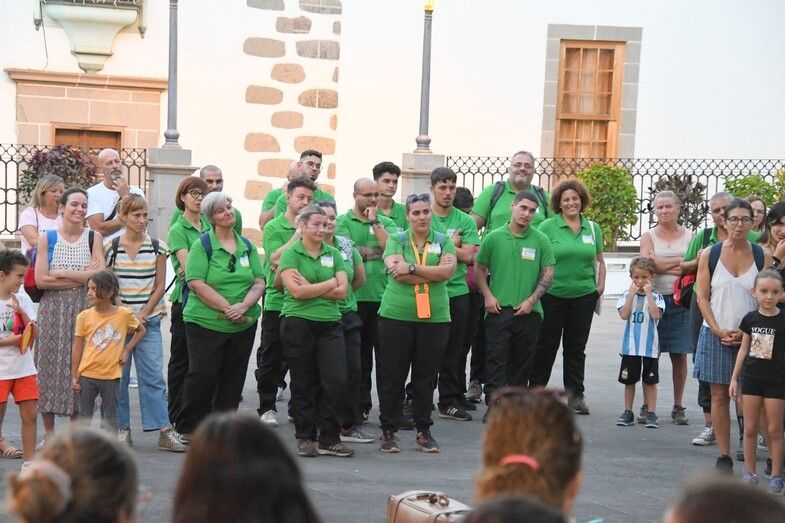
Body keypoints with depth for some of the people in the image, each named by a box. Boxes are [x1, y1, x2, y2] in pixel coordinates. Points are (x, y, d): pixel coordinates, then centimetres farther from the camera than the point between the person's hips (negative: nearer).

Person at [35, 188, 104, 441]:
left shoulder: (94, 237, 5)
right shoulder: (47, 238, 3)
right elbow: (40, 280, -7)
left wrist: (62, 273, -10)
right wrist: (82, 277, -9)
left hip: (83, 310, 0)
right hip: (52, 310, 0)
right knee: (49, 365, 0)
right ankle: (49, 433, 10)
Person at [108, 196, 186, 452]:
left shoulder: (157, 247, 4)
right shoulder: (110, 247, 1)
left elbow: (160, 286, 4)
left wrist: (143, 314, -6)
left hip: (148, 319, 0)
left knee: (153, 375, -3)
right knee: (118, 376, 4)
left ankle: (165, 431, -2)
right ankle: (122, 429, 14)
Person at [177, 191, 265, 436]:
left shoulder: (247, 246, 11)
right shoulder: (203, 245, -4)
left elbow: (259, 282, 6)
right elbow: (197, 284, -13)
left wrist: (243, 306, -14)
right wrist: (228, 308, -18)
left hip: (244, 324, 5)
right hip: (206, 323, -5)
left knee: (233, 379, 8)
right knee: (203, 375, -6)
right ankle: (188, 428, 8)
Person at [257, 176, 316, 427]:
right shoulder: (273, 227, -2)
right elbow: (276, 258, -15)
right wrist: (298, 235, -15)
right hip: (277, 301, -3)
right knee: (271, 358, 4)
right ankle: (267, 407, 14)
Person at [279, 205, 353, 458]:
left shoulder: (333, 254, 11)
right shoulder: (290, 254, -1)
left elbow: (343, 291, 1)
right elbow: (296, 291, -14)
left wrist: (310, 288, -9)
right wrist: (330, 283, -5)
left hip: (330, 324, 3)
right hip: (298, 324, -3)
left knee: (336, 380, -6)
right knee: (303, 384, 4)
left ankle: (329, 439, 4)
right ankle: (305, 437, 16)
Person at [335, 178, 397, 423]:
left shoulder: (385, 222, 13)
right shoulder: (343, 221, 3)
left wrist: (374, 221, -4)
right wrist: (377, 251, -1)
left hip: (383, 297, 2)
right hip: (355, 298, -2)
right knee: (358, 354, 6)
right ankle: (360, 406, 15)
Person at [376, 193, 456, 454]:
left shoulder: (444, 241, 8)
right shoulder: (396, 240, 4)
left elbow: (448, 270, -9)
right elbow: (397, 272, -13)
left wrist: (412, 269, -15)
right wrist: (433, 273, -11)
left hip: (434, 318, 1)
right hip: (396, 316, -1)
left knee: (426, 378, 8)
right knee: (392, 376, 2)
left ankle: (424, 431, 18)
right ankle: (388, 431, 12)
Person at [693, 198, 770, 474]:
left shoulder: (762, 256, 2)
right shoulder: (710, 255, 2)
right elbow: (702, 297, 1)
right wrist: (719, 331, -9)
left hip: (751, 336, 0)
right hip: (716, 335, 1)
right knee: (719, 396, 4)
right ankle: (724, 456, 12)